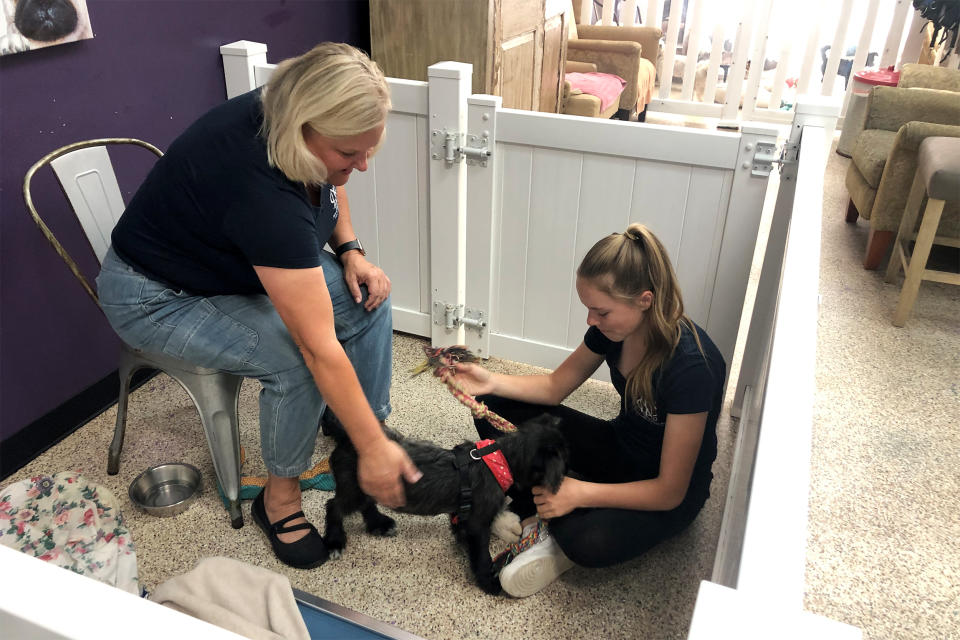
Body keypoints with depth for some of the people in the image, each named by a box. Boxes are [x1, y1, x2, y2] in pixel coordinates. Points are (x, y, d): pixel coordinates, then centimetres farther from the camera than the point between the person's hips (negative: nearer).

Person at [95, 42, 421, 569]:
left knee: (368, 302, -8)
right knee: (295, 363, -29)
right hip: (158, 298, -8)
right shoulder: (263, 192, -41)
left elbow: (330, 186, 8)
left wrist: (350, 251, -9)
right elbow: (320, 349, -39)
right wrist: (373, 450, -32)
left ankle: (371, 428, 8)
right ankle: (279, 497, -4)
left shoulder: (287, 116, -18)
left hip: (245, 261, 8)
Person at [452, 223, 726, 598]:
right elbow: (555, 387, 2)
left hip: (667, 493, -6)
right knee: (496, 409, -7)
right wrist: (491, 382, -15)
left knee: (589, 542, -38)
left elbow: (670, 491, -27)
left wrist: (580, 493, -33)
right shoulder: (613, 327, -13)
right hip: (618, 447, 6)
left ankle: (560, 538, -5)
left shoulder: (690, 366, -33)